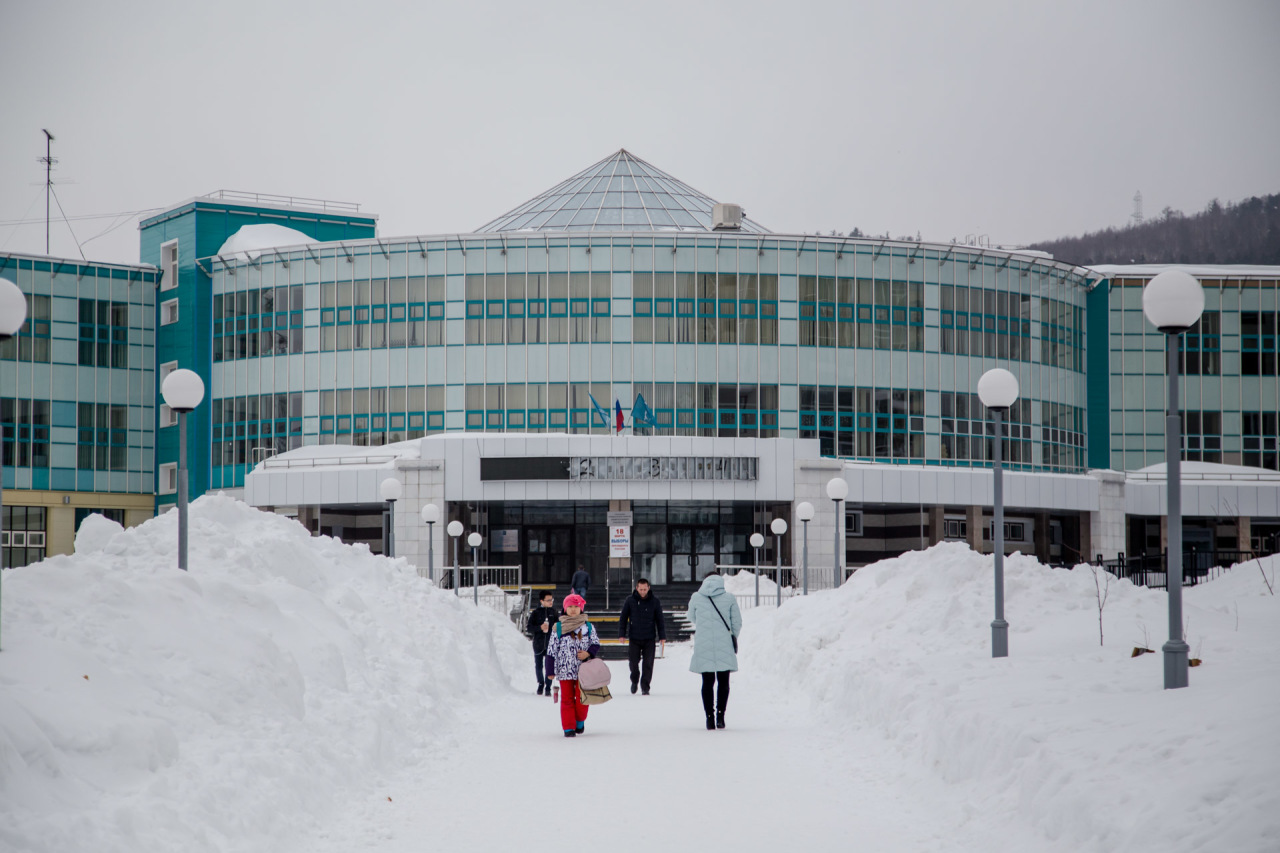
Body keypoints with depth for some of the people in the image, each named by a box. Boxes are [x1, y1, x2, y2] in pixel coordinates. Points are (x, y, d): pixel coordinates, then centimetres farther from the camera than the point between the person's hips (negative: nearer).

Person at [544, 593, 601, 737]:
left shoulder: (588, 627, 5)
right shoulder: (557, 628, 2)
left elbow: (596, 644, 11)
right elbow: (551, 650, 3)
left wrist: (588, 653, -11)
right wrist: (550, 671, 0)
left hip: (583, 670, 1)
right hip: (565, 671, -1)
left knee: (582, 698, 2)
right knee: (567, 699, 1)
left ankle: (580, 721, 25)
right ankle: (569, 727, 6)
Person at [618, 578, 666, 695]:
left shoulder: (654, 601, -1)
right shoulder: (630, 600, -2)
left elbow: (660, 620, 5)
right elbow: (623, 618, 5)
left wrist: (662, 637, 2)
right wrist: (621, 634, -1)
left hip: (649, 638, 0)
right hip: (634, 638, 0)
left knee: (648, 664, -2)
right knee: (633, 662, 2)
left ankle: (645, 687, 6)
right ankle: (634, 681, 29)